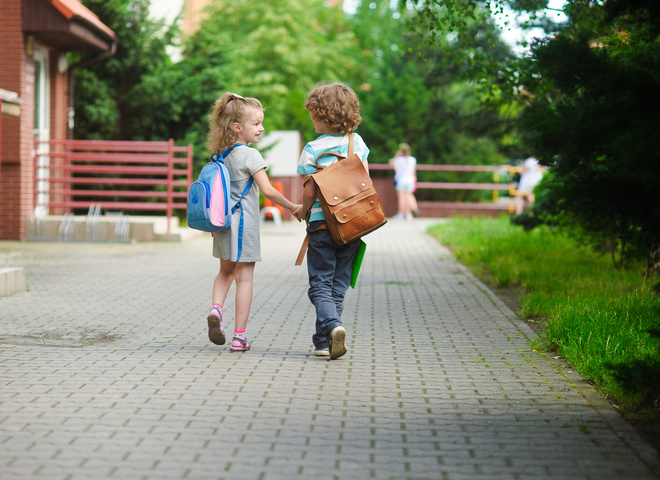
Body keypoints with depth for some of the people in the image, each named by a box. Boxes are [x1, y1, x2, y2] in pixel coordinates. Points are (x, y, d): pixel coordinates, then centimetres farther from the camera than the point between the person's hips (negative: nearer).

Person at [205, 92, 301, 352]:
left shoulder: (222, 155, 7)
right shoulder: (250, 155, -14)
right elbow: (267, 190, -18)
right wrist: (292, 207, -6)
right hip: (244, 223, -6)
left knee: (226, 272, 23)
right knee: (244, 277, 1)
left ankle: (216, 308, -2)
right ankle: (239, 336, 2)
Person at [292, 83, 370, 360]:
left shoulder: (312, 150, -8)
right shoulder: (357, 142, 4)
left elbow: (310, 191, -8)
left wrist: (303, 211, 11)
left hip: (322, 224, -4)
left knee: (320, 285, 3)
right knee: (338, 285, 11)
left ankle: (332, 326, -21)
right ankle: (324, 341, 12)